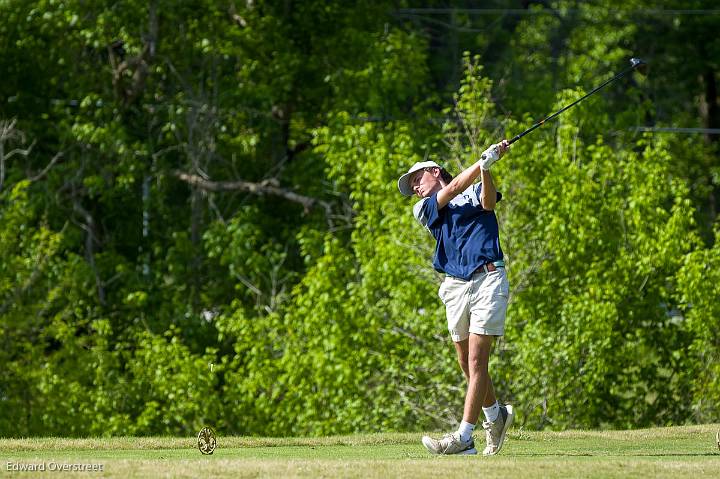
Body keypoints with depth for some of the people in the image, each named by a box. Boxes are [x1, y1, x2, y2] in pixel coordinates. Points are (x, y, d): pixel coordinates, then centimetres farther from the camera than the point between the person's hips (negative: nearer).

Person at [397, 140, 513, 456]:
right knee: (467, 365, 7)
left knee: (476, 360, -12)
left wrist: (486, 170, -30)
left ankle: (464, 436, -18)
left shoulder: (477, 191, 12)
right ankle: (495, 415, 33)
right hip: (455, 287, 4)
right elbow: (453, 191, -3)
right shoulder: (424, 209, 15)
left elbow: (488, 203, -11)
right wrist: (482, 162, -14)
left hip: (488, 279, -4)